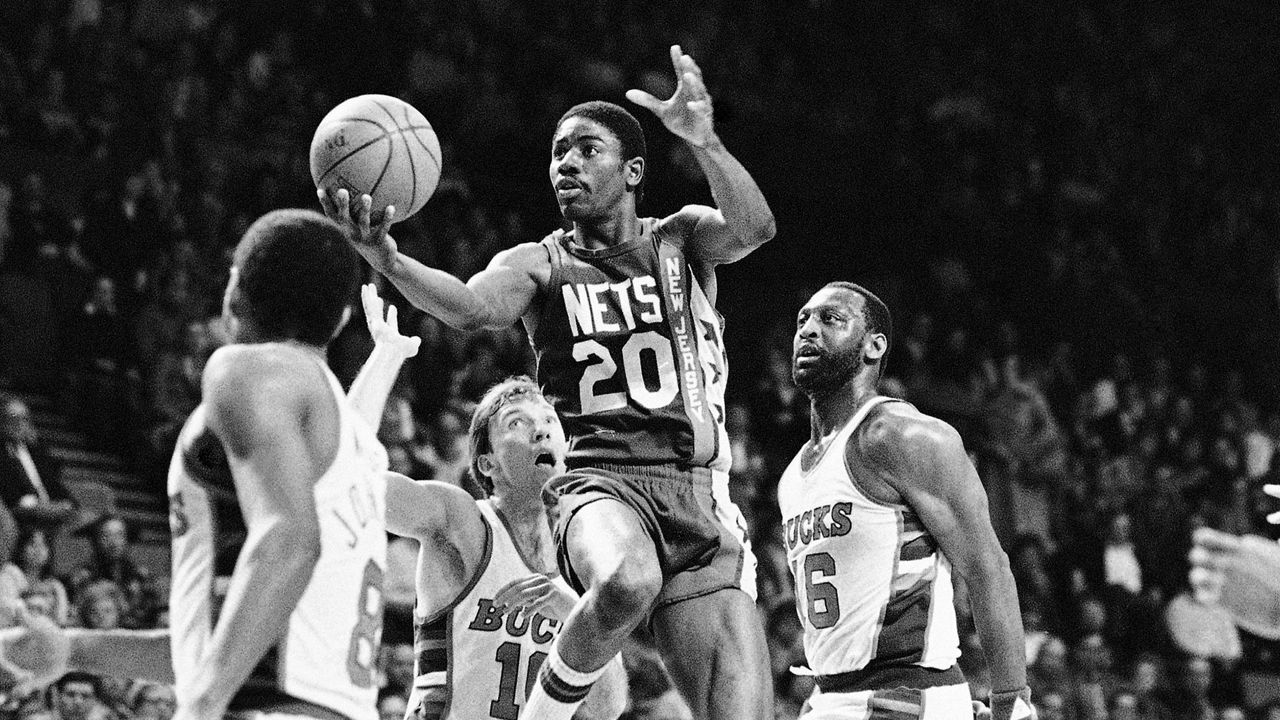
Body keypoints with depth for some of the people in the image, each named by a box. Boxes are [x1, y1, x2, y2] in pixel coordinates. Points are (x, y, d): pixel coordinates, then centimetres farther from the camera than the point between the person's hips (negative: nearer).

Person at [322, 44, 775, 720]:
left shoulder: (679, 239, 11)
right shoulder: (539, 264, 7)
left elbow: (753, 228, -11)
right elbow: (474, 305, -15)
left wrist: (703, 140, -29)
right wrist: (385, 258, -35)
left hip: (700, 493, 2)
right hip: (601, 480, -2)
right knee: (626, 582, -39)